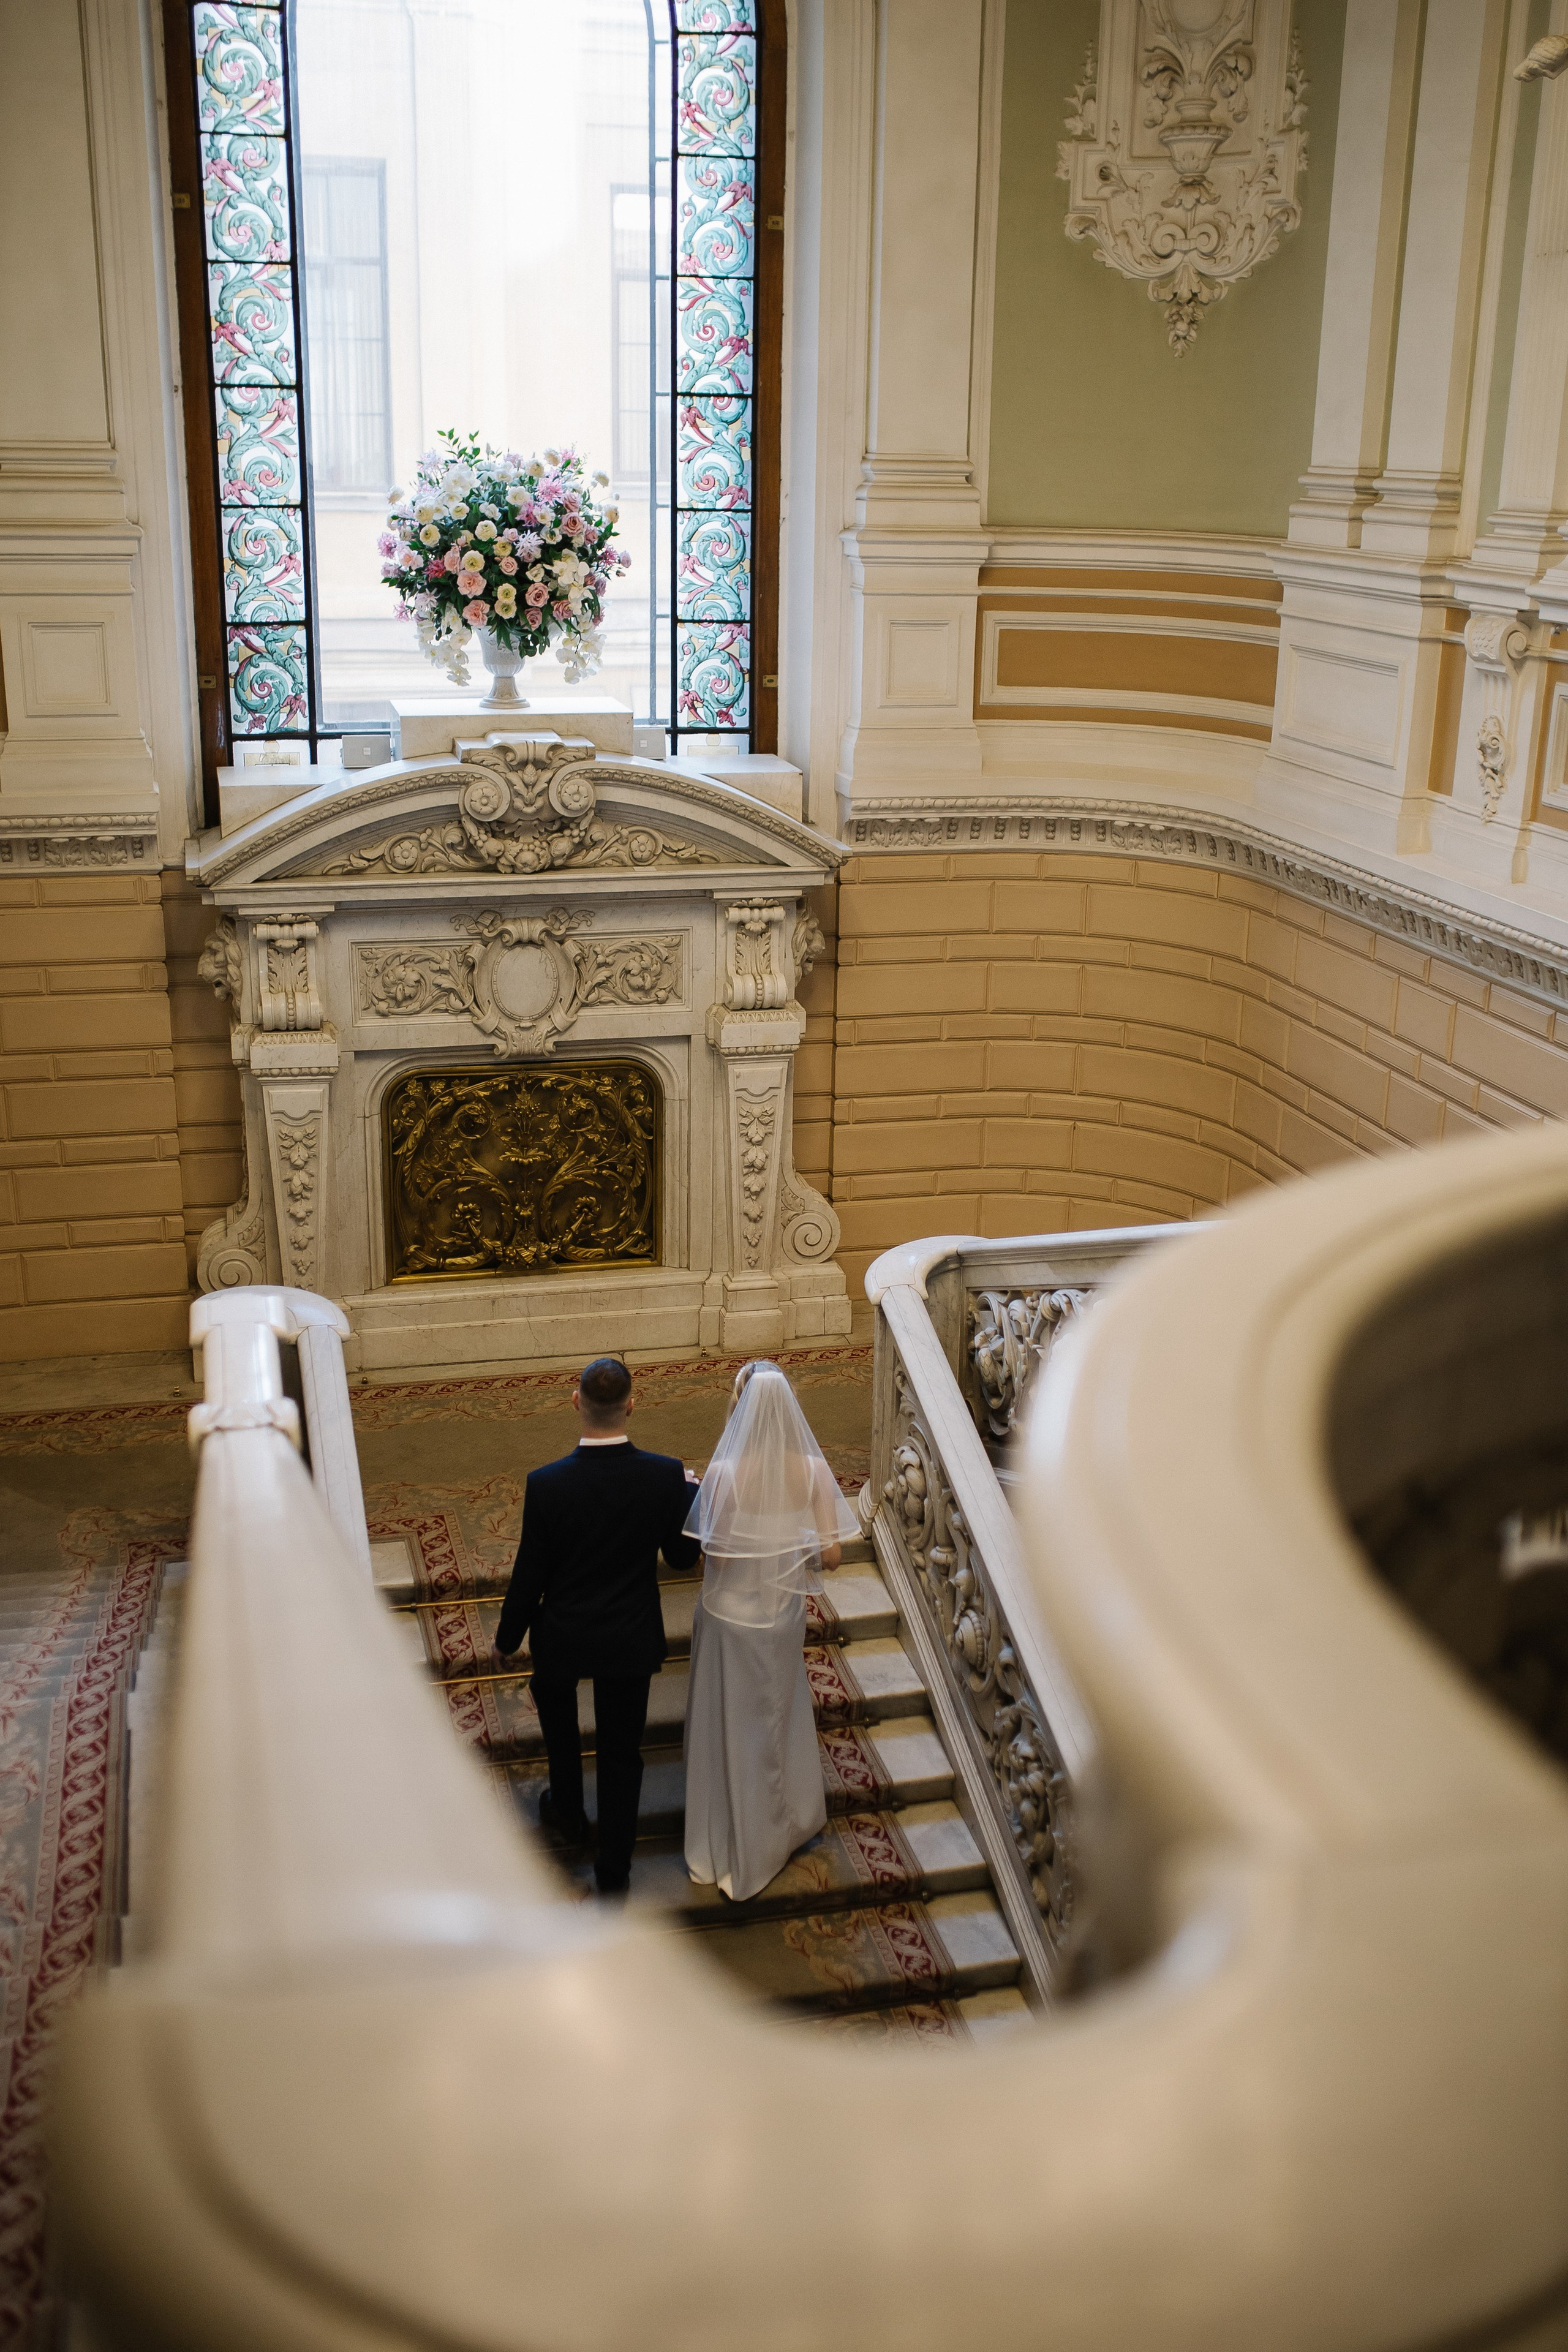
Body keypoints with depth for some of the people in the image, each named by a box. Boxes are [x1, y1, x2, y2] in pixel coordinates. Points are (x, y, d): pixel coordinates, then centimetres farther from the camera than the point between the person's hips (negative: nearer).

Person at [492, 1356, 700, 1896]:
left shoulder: (546, 1484, -26)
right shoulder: (667, 1476, -21)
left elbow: (529, 1576, -14)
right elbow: (683, 1556, -6)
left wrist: (507, 1638, 3)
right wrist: (690, 1495, 9)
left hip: (565, 1634, -1)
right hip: (633, 1639, 1)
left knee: (553, 1700, 32)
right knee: (622, 1750, 18)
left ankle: (568, 1817, 49)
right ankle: (614, 1873, 31)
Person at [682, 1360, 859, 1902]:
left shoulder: (724, 1474, -26)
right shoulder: (813, 1470, -16)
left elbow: (712, 1557, -19)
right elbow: (830, 1555, -12)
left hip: (730, 1618, -3)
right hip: (785, 1614, 3)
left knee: (731, 1729, 16)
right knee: (781, 1714, 28)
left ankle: (733, 1853, 33)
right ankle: (793, 1819, 48)